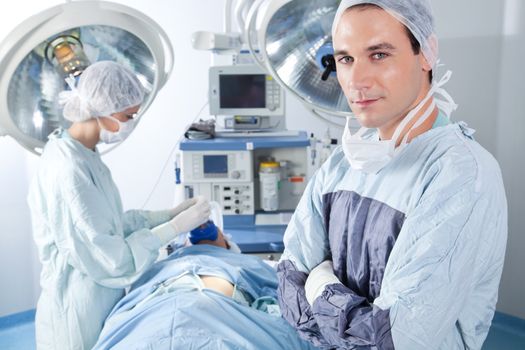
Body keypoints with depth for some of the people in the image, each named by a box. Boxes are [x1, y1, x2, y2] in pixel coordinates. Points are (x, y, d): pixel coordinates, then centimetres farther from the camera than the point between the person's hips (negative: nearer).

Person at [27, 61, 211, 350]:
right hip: (79, 311, -9)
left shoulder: (84, 155, 1)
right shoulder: (68, 171, -28)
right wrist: (176, 227, -19)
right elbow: (110, 260, -25)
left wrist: (168, 214, 0)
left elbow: (112, 222, 8)